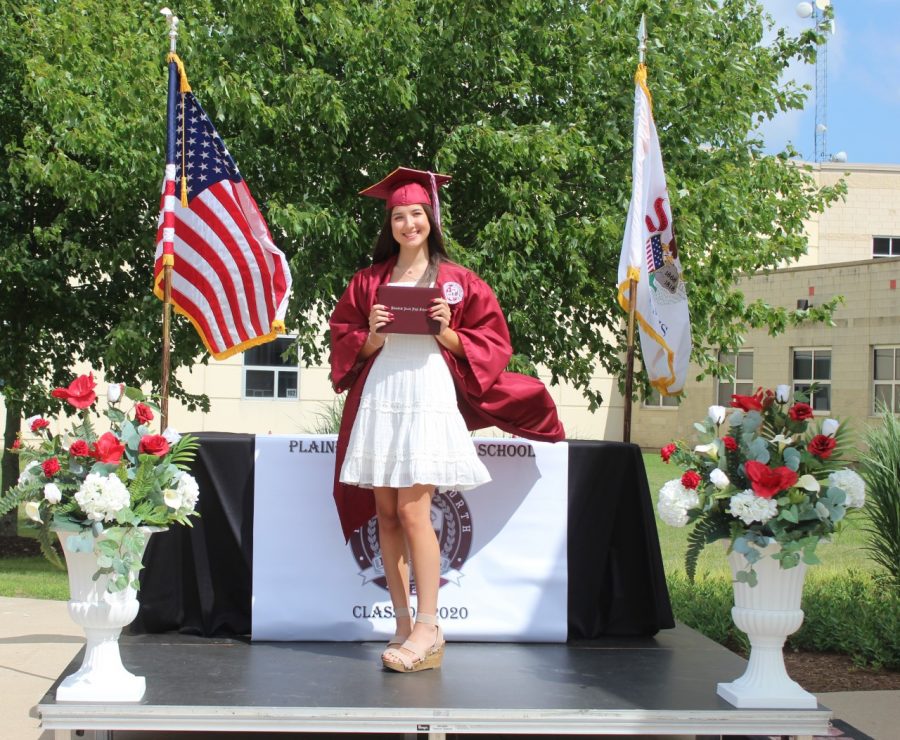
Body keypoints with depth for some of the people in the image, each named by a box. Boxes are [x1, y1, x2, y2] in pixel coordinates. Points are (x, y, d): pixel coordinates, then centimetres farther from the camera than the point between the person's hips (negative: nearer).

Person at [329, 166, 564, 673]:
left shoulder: (457, 281, 7)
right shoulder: (369, 281, 15)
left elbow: (491, 343, 5)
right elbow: (344, 342, 14)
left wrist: (448, 333, -11)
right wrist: (371, 338, -6)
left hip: (429, 397, -4)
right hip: (378, 398, 4)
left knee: (412, 512, -12)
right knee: (385, 514, 1)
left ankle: (427, 631, -9)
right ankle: (405, 625, 6)